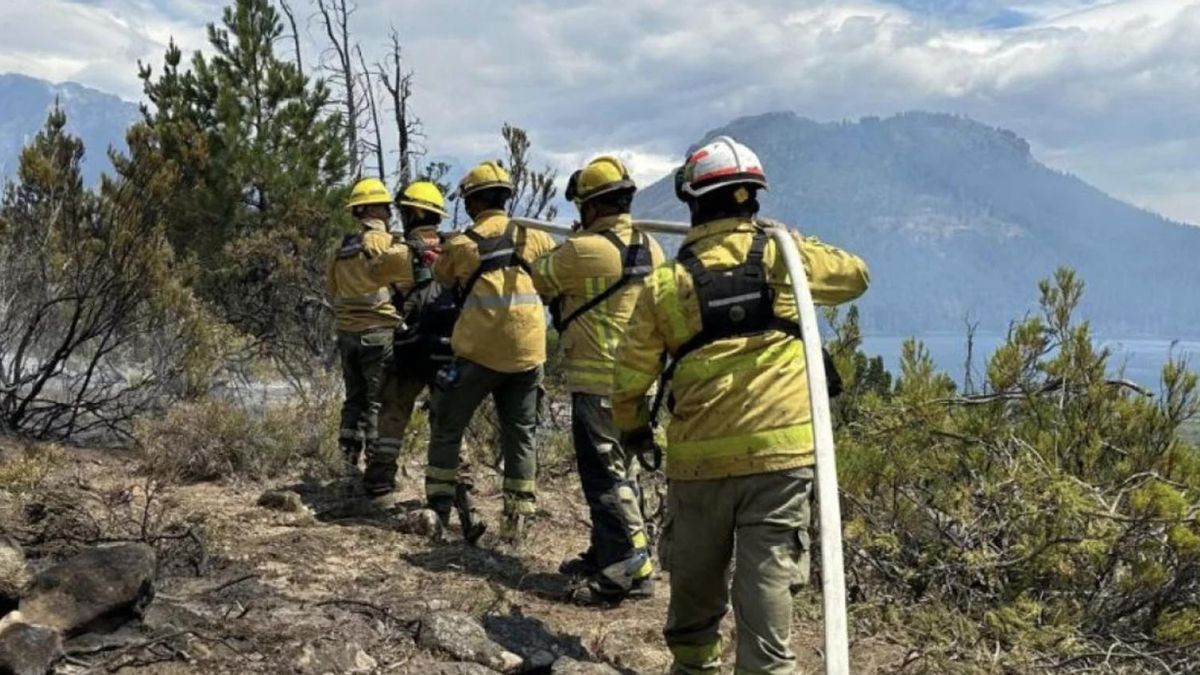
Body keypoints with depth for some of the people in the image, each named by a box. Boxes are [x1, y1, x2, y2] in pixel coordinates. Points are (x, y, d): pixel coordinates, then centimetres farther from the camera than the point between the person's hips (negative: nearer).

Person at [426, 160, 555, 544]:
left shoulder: (462, 244, -3)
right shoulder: (532, 238, 3)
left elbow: (442, 277, 15)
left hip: (478, 352, -2)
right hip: (526, 353, 3)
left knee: (448, 427, 13)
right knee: (520, 435, 11)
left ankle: (438, 508, 15)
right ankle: (517, 519, 9)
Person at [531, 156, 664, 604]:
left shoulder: (583, 251, -18)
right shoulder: (650, 248, 5)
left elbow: (540, 279, -2)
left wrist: (537, 257, 18)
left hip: (596, 381, -8)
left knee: (604, 474, -3)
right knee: (621, 468, 17)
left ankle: (630, 569, -2)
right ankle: (606, 553, 30)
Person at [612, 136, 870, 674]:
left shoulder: (666, 282, 1)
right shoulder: (782, 255, 0)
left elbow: (631, 376, 6)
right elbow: (856, 275, 18)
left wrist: (632, 430, 26)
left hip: (699, 456, 1)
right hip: (780, 450, -1)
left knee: (696, 575, 19)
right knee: (768, 576, 2)